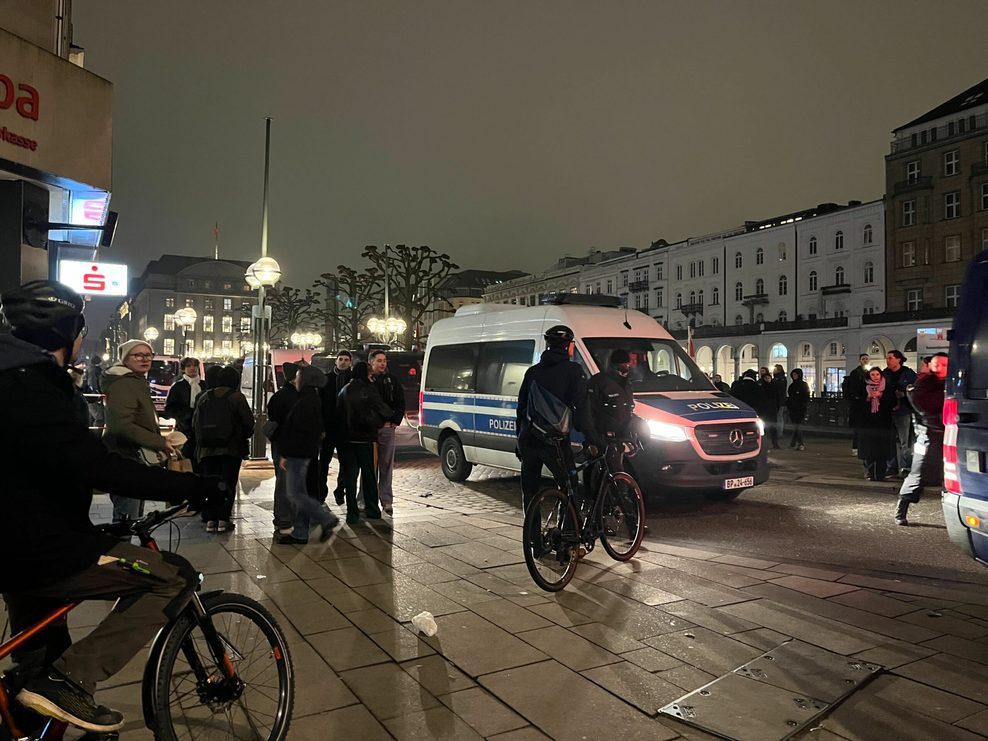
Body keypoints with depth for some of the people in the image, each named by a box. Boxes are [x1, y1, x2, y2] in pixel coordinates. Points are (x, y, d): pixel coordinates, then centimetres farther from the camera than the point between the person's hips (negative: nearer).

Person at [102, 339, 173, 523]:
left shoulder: (138, 382, 17)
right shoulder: (123, 384, -16)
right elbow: (122, 425, -29)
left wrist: (159, 443, 17)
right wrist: (160, 442, -26)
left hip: (135, 459, 11)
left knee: (134, 516, 19)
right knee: (126, 519, -10)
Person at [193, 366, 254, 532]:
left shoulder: (204, 398, 7)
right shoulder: (237, 397, -7)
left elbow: (195, 422, 10)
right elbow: (248, 422, -8)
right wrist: (244, 437, 11)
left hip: (207, 448, 4)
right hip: (232, 448, -4)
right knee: (228, 483, 2)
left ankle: (210, 519, 7)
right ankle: (223, 519, 0)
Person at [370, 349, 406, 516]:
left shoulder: (392, 380, 8)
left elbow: (400, 403, 9)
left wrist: (394, 421, -1)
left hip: (386, 428, 1)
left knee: (386, 465, 3)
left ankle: (386, 501, 6)